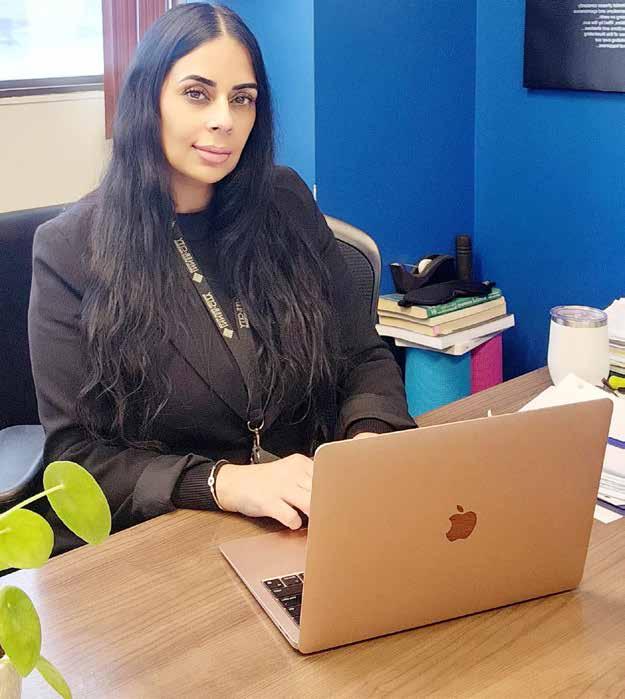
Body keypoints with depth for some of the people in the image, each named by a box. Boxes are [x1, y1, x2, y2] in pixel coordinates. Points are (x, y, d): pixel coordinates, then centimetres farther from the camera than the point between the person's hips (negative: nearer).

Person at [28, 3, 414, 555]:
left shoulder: (287, 205, 7)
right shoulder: (69, 249, -3)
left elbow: (366, 357, 11)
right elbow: (75, 454, -6)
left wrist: (371, 435, -12)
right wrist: (224, 484, -22)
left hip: (311, 524, 4)